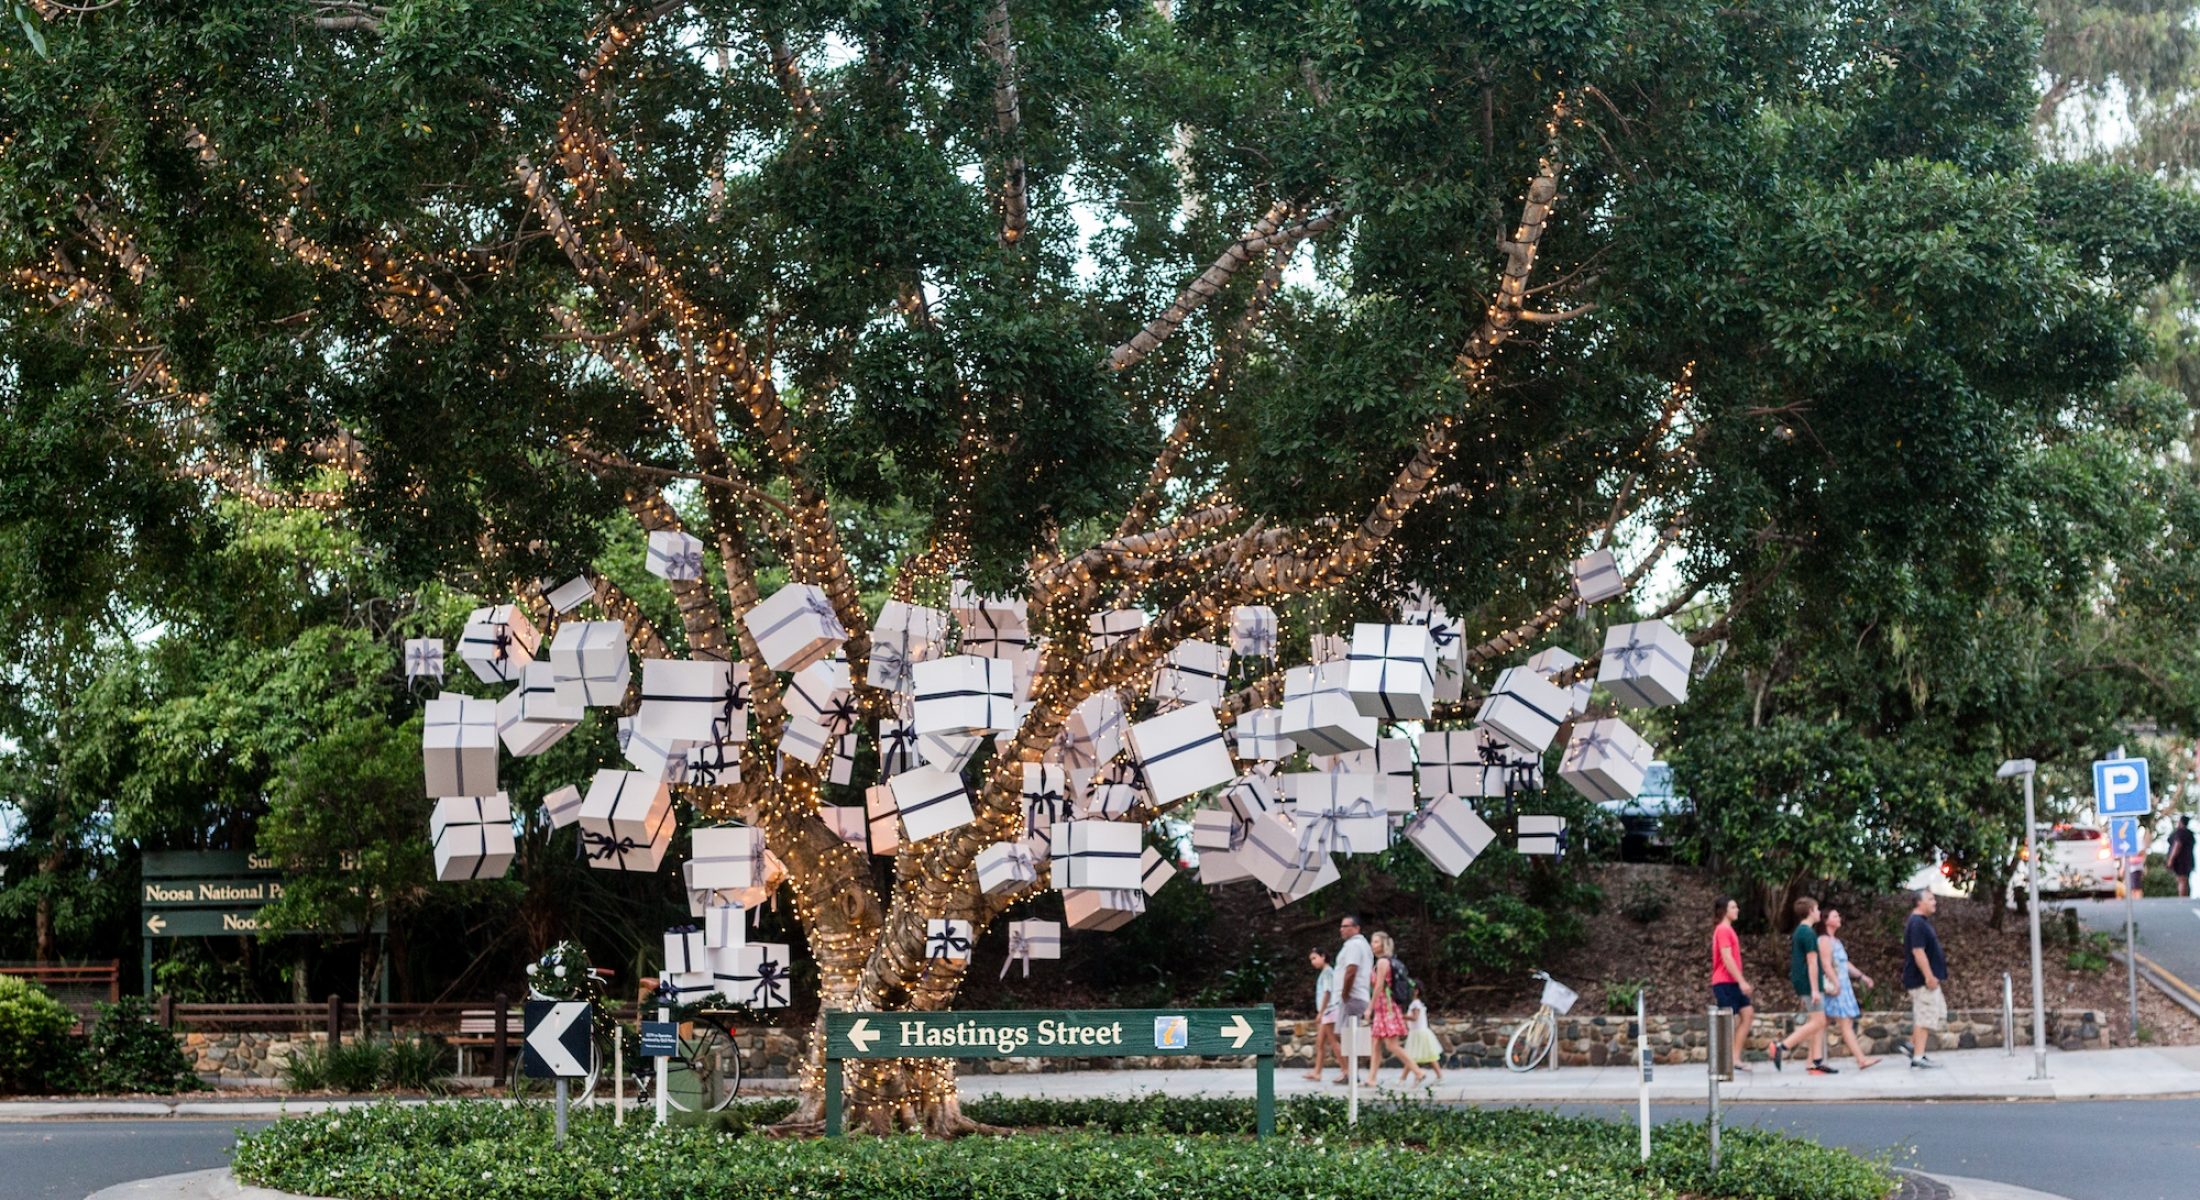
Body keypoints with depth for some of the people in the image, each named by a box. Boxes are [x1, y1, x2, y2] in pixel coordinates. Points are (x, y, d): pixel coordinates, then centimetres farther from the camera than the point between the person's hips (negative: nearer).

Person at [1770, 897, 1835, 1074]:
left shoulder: (1799, 932, 17)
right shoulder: (1808, 933, -13)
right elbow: (1812, 962, -17)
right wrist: (1815, 989, -20)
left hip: (1802, 984, 10)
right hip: (1809, 984, -10)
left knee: (1818, 1023, 7)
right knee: (1818, 1022, -10)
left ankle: (1817, 1063, 4)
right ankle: (1782, 1046, -14)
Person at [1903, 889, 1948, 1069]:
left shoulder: (1922, 922, 16)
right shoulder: (1917, 924, -17)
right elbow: (1918, 952, -24)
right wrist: (1929, 976, -25)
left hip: (1927, 979, 11)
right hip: (1922, 979, -11)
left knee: (1939, 1012, 15)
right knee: (1925, 1016, -7)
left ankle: (1913, 1045, 17)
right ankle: (1918, 1058, -4)